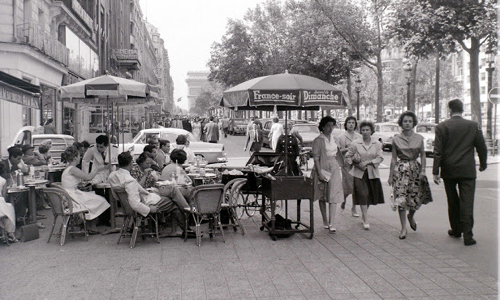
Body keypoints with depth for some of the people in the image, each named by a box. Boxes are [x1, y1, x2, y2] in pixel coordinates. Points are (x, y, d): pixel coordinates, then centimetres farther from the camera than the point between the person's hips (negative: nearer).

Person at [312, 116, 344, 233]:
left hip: (334, 168, 4)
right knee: (322, 197, 6)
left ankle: (332, 223, -9)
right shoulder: (318, 140, -7)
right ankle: (325, 222, 18)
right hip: (322, 169, -4)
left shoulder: (333, 139, 12)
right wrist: (319, 172, -17)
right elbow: (316, 157, -12)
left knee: (333, 196, -6)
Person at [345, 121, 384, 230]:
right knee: (363, 195, -9)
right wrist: (356, 164, -10)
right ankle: (365, 221, -5)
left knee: (371, 195, 11)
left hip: (372, 173, 3)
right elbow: (348, 156, 4)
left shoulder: (377, 144, 2)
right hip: (359, 173, -3)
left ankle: (364, 213, 36)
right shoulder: (355, 143, -2)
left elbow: (380, 158, -4)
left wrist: (367, 162, -16)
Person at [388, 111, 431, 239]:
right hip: (401, 170, -1)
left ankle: (411, 216, 34)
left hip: (415, 168, 1)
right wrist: (391, 176, 3)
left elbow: (423, 155, 8)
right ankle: (403, 228, 5)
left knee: (416, 197, 0)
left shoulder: (419, 138, 3)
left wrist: (423, 170, -4)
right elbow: (394, 158, 4)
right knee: (401, 198, -6)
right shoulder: (396, 139, 1)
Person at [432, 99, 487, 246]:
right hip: (467, 171, 0)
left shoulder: (442, 127, -4)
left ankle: (456, 230, 26)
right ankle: (467, 235, -6)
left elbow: (438, 151, -8)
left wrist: (435, 172, -6)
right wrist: (483, 164, 22)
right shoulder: (473, 125, 0)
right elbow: (482, 147, 5)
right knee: (467, 203, -1)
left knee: (452, 202, 14)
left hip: (449, 171, 0)